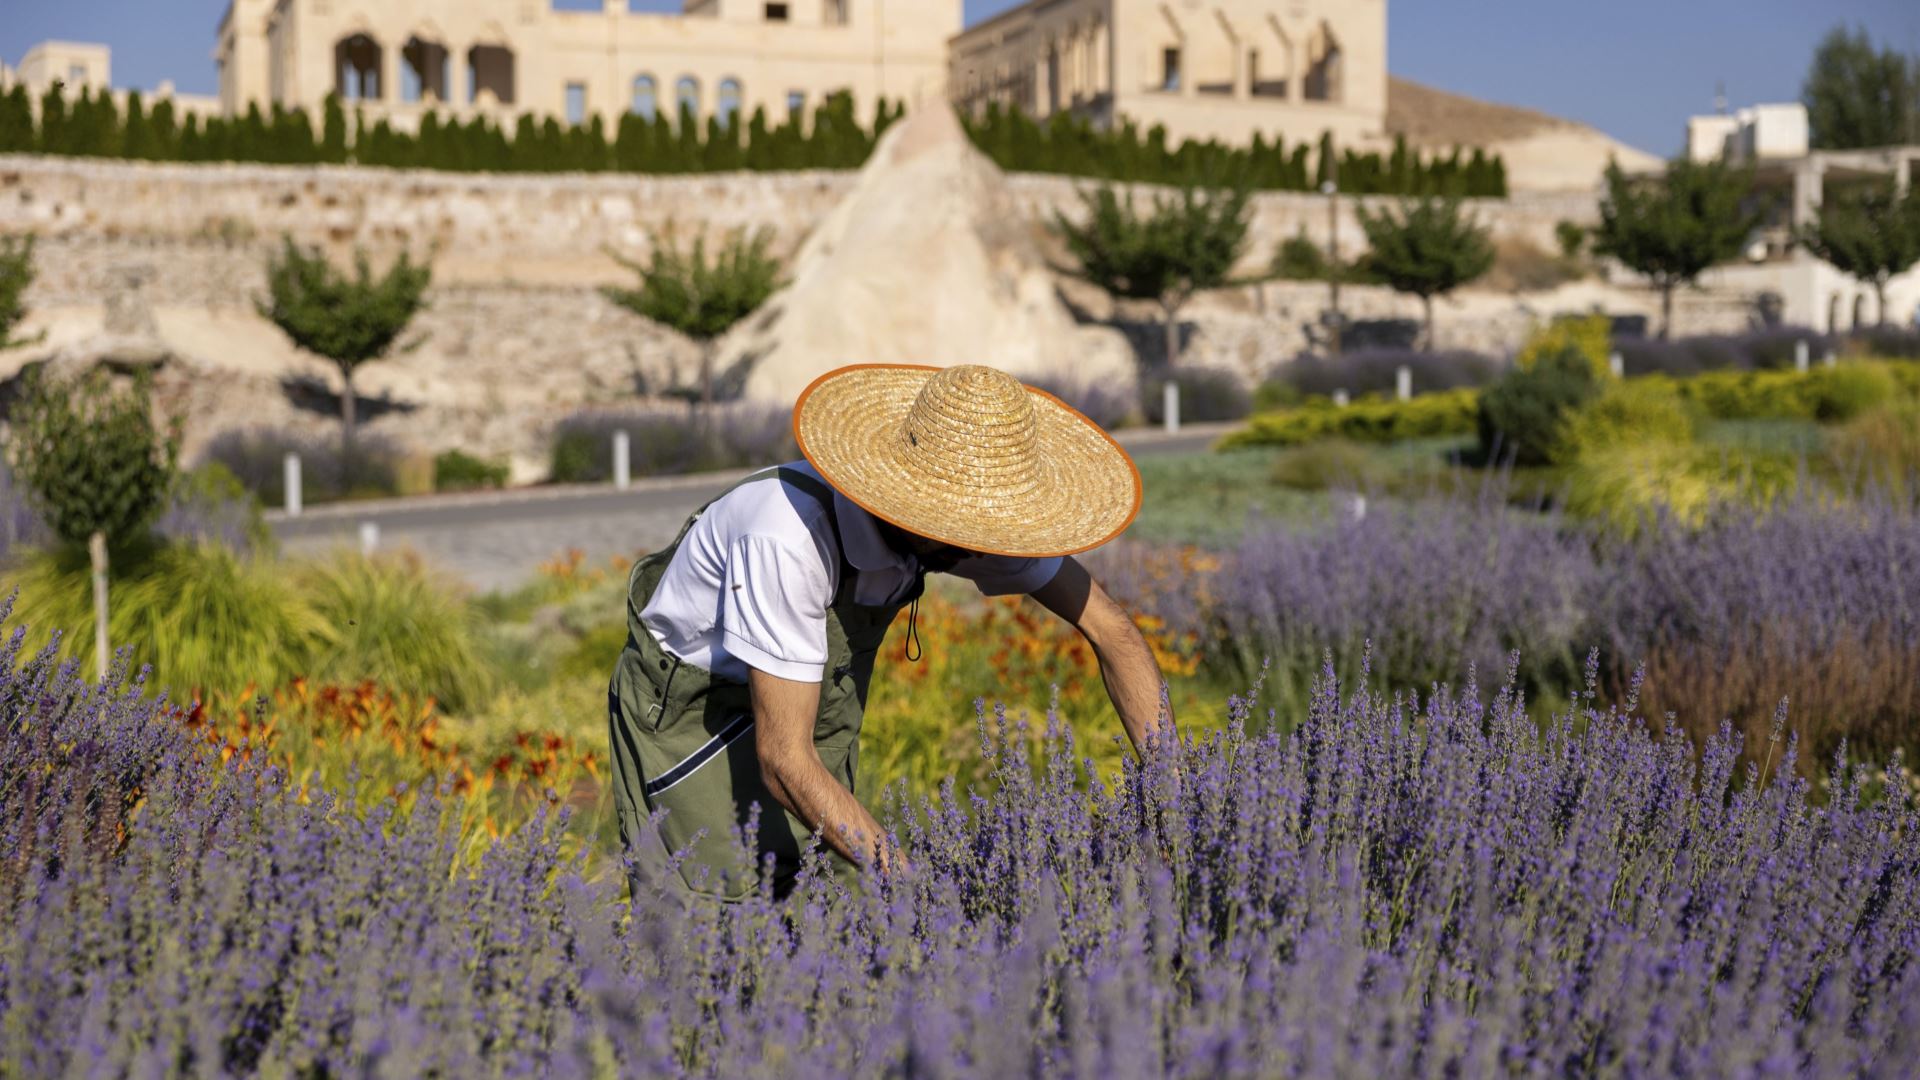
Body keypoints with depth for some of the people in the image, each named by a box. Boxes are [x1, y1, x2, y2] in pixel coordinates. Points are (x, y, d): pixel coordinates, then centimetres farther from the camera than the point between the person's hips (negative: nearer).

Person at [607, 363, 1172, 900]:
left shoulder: (975, 513, -20)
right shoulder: (791, 539, -39)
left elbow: (1110, 628, -11)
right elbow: (784, 761, -36)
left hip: (815, 694, 5)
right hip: (684, 709, -5)